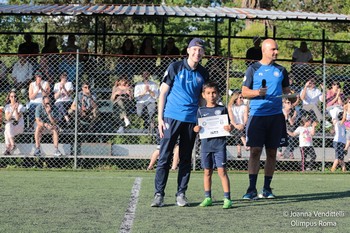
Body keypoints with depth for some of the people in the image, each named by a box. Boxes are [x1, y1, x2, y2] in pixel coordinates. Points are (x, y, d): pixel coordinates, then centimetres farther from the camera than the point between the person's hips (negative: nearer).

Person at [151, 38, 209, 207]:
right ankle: (159, 195, -3)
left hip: (191, 120, 3)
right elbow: (163, 93, 1)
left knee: (186, 159, 6)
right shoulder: (175, 68, -1)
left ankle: (181, 194, 12)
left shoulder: (203, 74, 9)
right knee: (164, 157, -5)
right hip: (171, 117, -3)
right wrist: (160, 118, -6)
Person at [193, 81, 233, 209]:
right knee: (207, 172, 9)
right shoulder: (201, 110, 9)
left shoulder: (222, 109, 3)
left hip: (219, 144, -3)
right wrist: (196, 129, -12)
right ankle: (207, 198, 18)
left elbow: (227, 125, 5)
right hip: (206, 144, 3)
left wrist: (230, 128, -17)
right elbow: (197, 127, 10)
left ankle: (227, 198, -6)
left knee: (222, 171, -8)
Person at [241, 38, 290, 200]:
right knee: (255, 151, -8)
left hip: (276, 116, 3)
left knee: (272, 152, 5)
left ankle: (267, 189, 12)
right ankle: (252, 189, -7)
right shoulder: (253, 69, 3)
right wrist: (256, 92, -17)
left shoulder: (281, 70, 13)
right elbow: (244, 92, 2)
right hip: (257, 115, -3)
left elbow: (286, 90, 18)